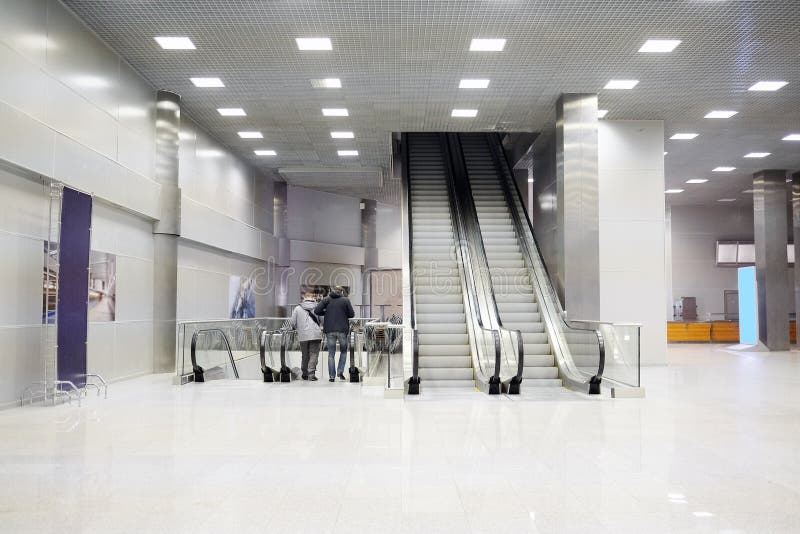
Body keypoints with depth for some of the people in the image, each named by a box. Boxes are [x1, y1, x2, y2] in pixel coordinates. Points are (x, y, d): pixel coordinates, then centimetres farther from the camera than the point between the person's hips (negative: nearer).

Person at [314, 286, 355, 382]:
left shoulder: (326, 299, 3)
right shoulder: (345, 300, -1)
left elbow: (316, 311, -4)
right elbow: (352, 314, -2)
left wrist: (326, 313, 11)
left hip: (330, 330, 1)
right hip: (342, 330, -1)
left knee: (331, 354, 7)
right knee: (344, 351, 18)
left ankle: (331, 376, 4)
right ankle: (340, 371, 5)